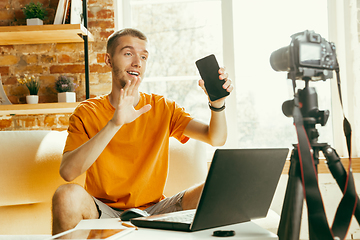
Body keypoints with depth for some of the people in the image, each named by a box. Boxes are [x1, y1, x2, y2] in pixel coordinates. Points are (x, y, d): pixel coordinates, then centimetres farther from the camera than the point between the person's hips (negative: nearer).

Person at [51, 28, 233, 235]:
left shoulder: (163, 108, 5)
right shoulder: (87, 112, -3)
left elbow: (216, 139, -6)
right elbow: (67, 172, -20)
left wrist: (217, 103, -27)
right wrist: (115, 124, -30)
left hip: (152, 210, 2)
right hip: (103, 212, -2)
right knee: (67, 196, -34)